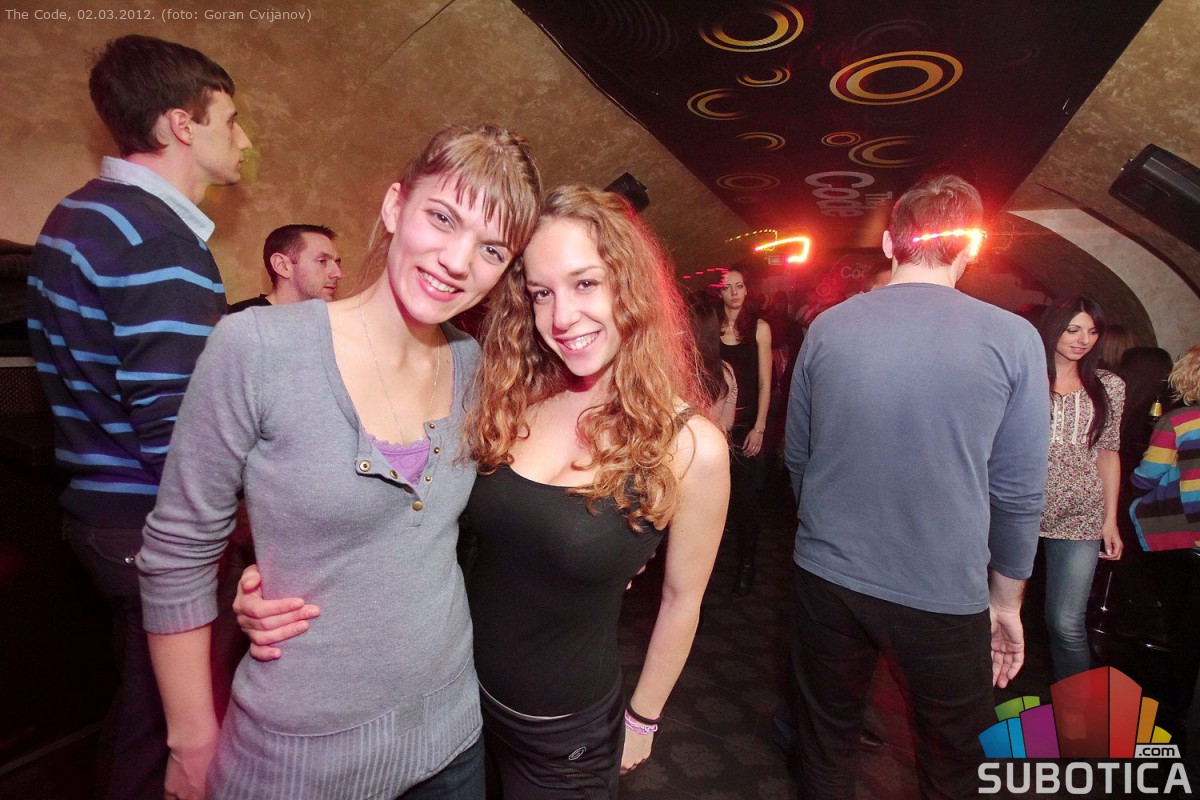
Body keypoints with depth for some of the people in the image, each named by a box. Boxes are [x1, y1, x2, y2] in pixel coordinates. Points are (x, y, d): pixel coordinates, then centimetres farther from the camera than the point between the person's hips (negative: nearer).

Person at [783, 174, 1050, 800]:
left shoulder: (826, 328, -4)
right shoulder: (1013, 340, -10)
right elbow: (1017, 492, -5)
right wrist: (1006, 602, 9)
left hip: (826, 581, 2)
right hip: (945, 598, -1)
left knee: (826, 747, 22)